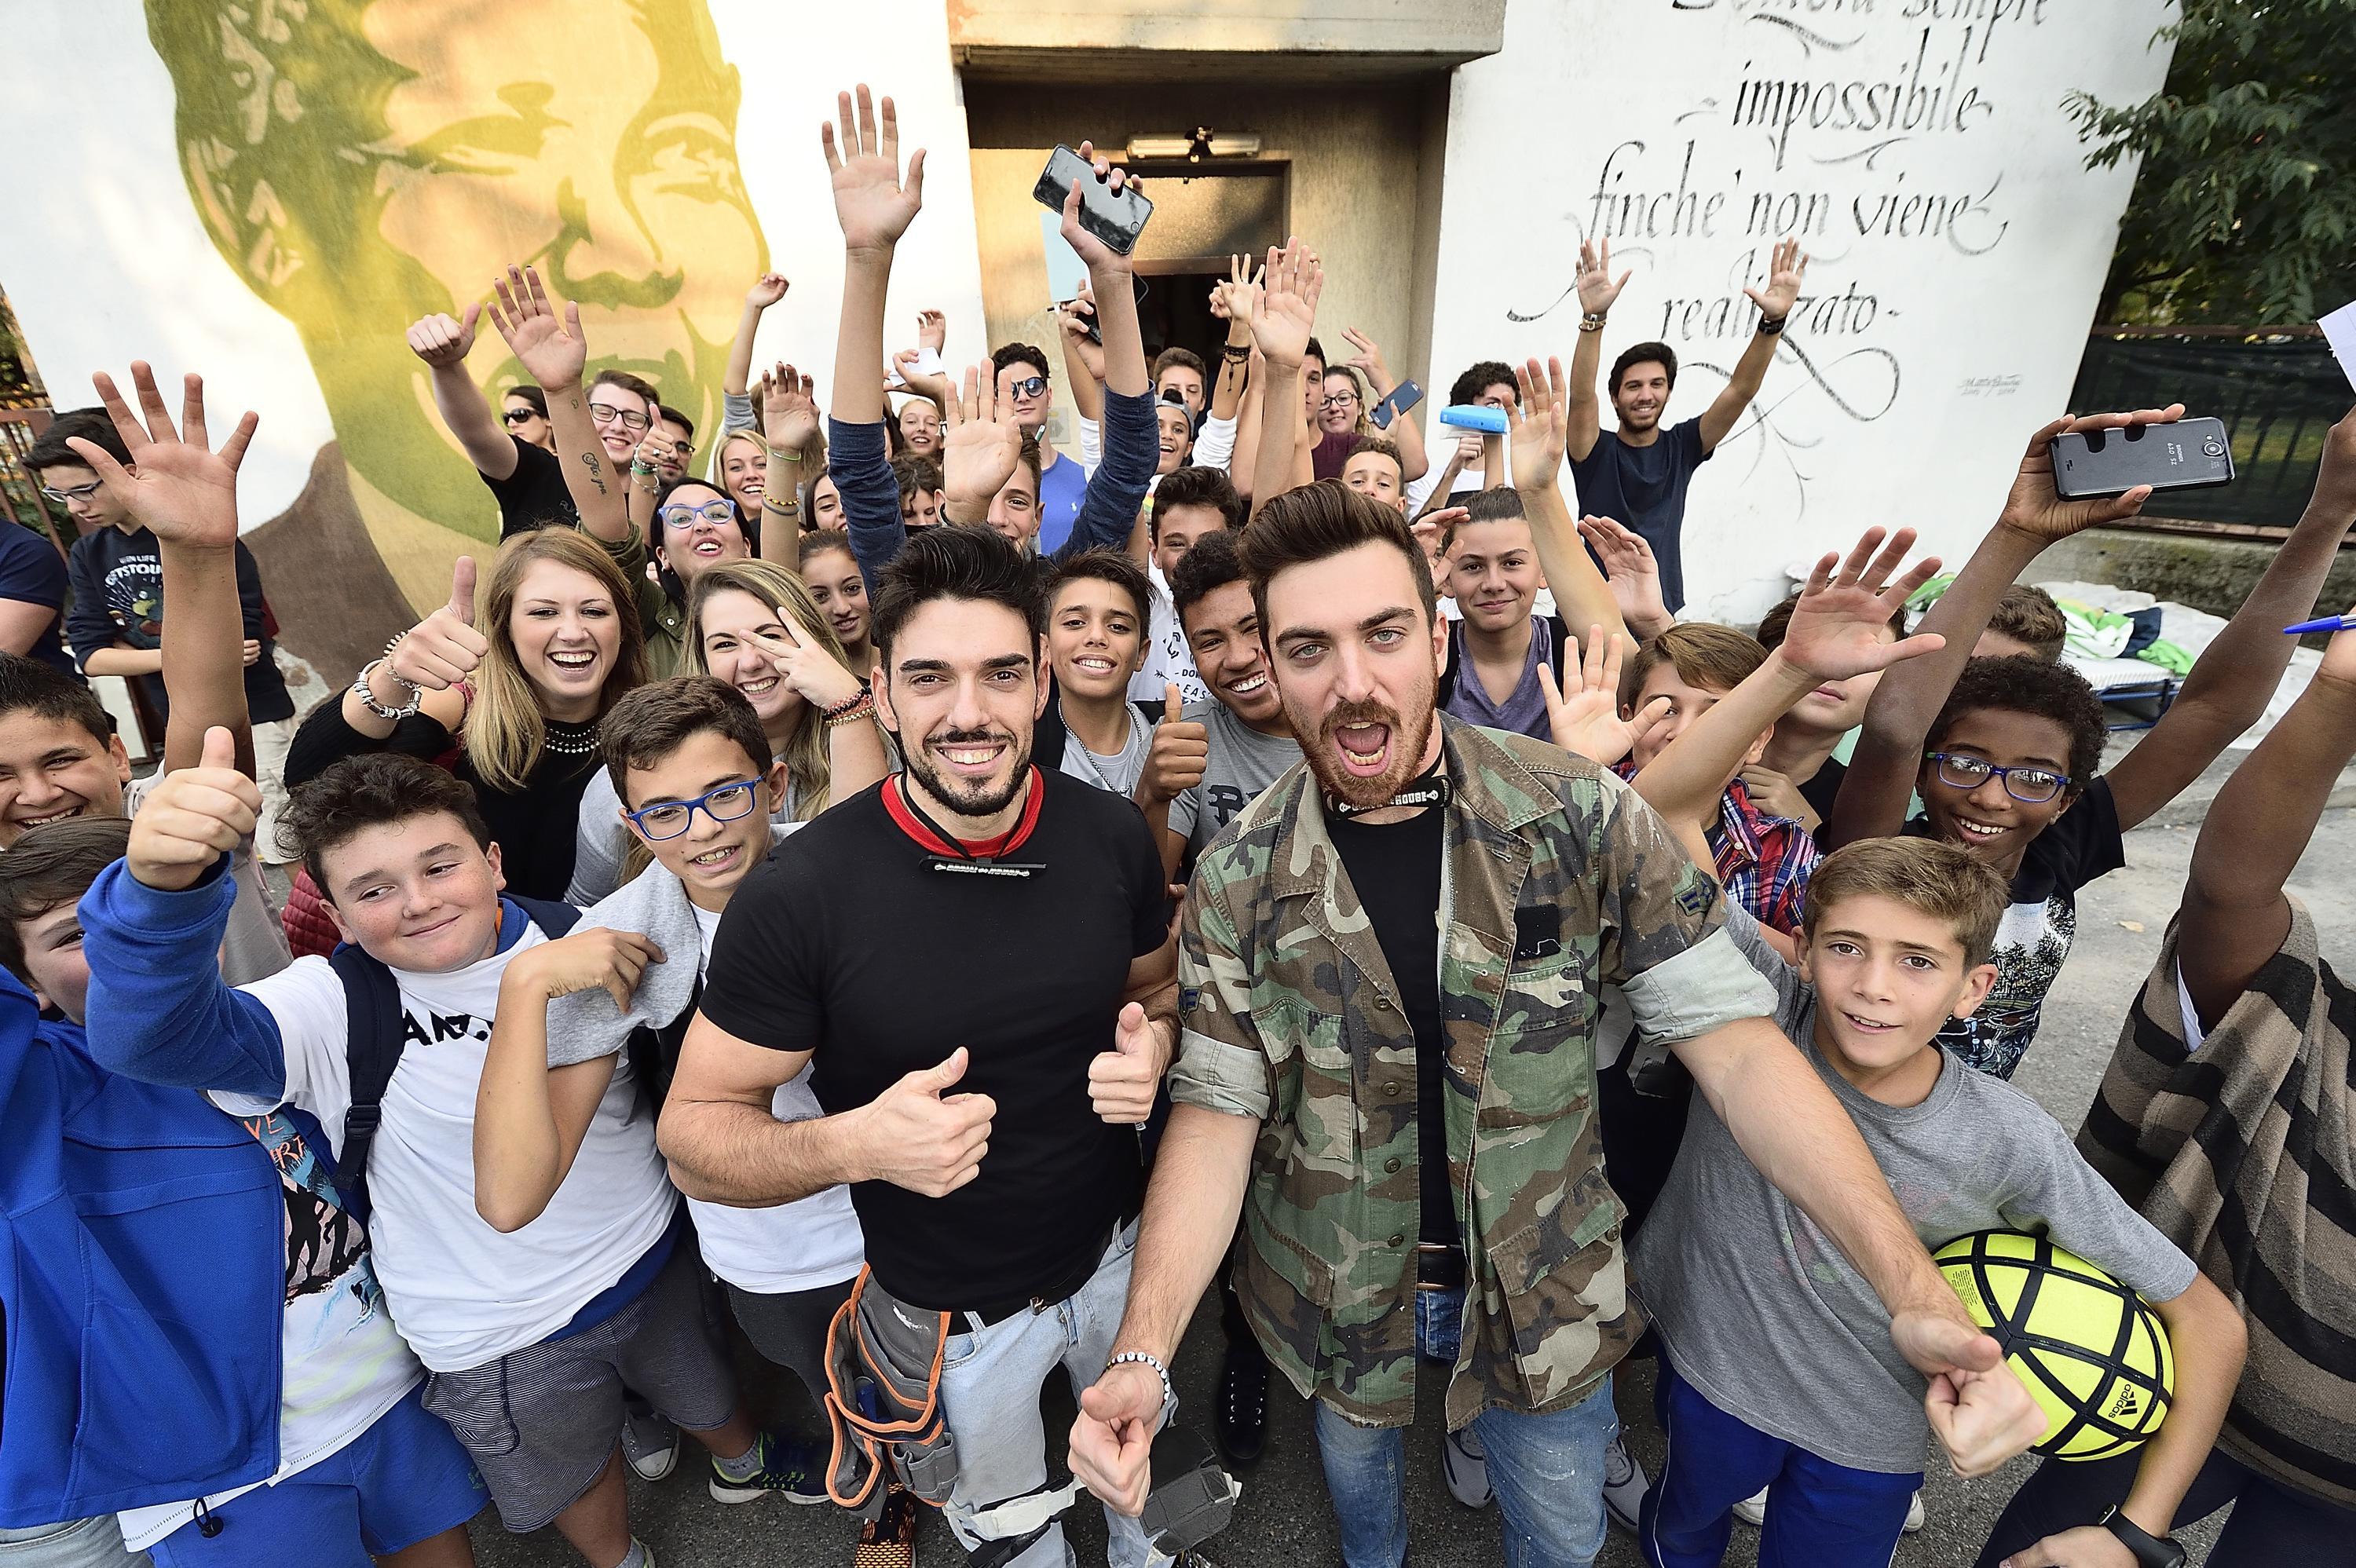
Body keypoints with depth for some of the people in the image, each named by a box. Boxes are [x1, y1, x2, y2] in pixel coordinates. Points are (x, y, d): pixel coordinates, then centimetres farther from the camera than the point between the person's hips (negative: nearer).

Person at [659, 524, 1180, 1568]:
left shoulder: (1111, 836, -16)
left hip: (1116, 1253, 4)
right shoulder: (801, 893, -27)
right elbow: (694, 1136, -18)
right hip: (948, 1316, -3)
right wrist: (855, 1143, -36)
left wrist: (1153, 1045, -20)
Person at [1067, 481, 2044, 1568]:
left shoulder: (1584, 821, -19)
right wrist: (1142, 1354, -27)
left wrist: (1916, 1293, -28)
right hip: (1336, 1302, 1)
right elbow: (1217, 1112, -15)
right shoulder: (1237, 883, -17)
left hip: (1548, 1294, -1)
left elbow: (1733, 1041, -17)